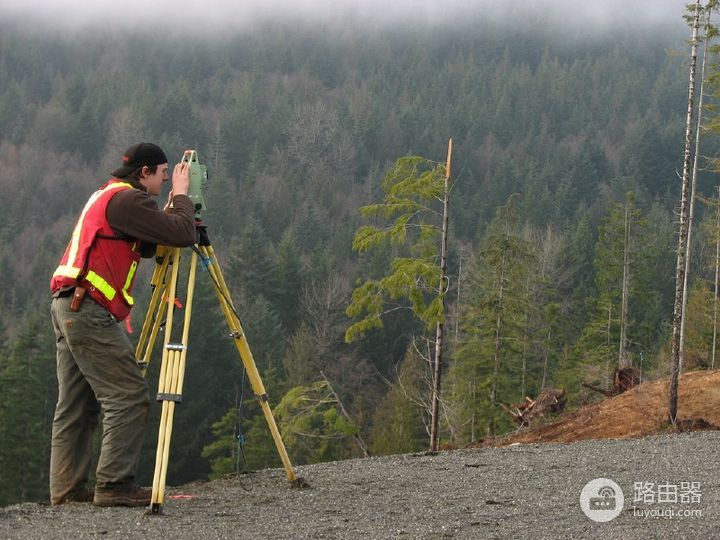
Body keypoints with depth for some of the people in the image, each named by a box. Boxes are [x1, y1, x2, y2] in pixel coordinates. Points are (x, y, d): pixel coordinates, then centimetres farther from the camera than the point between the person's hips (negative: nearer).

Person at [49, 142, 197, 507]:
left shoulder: (107, 195, 22)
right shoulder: (128, 199, -10)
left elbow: (146, 246, 26)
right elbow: (182, 235, -16)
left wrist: (172, 209, 16)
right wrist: (181, 195, -1)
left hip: (67, 306, 11)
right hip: (90, 310, -11)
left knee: (76, 404, 11)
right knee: (128, 398, -8)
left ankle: (67, 488, 13)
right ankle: (113, 486, -10)